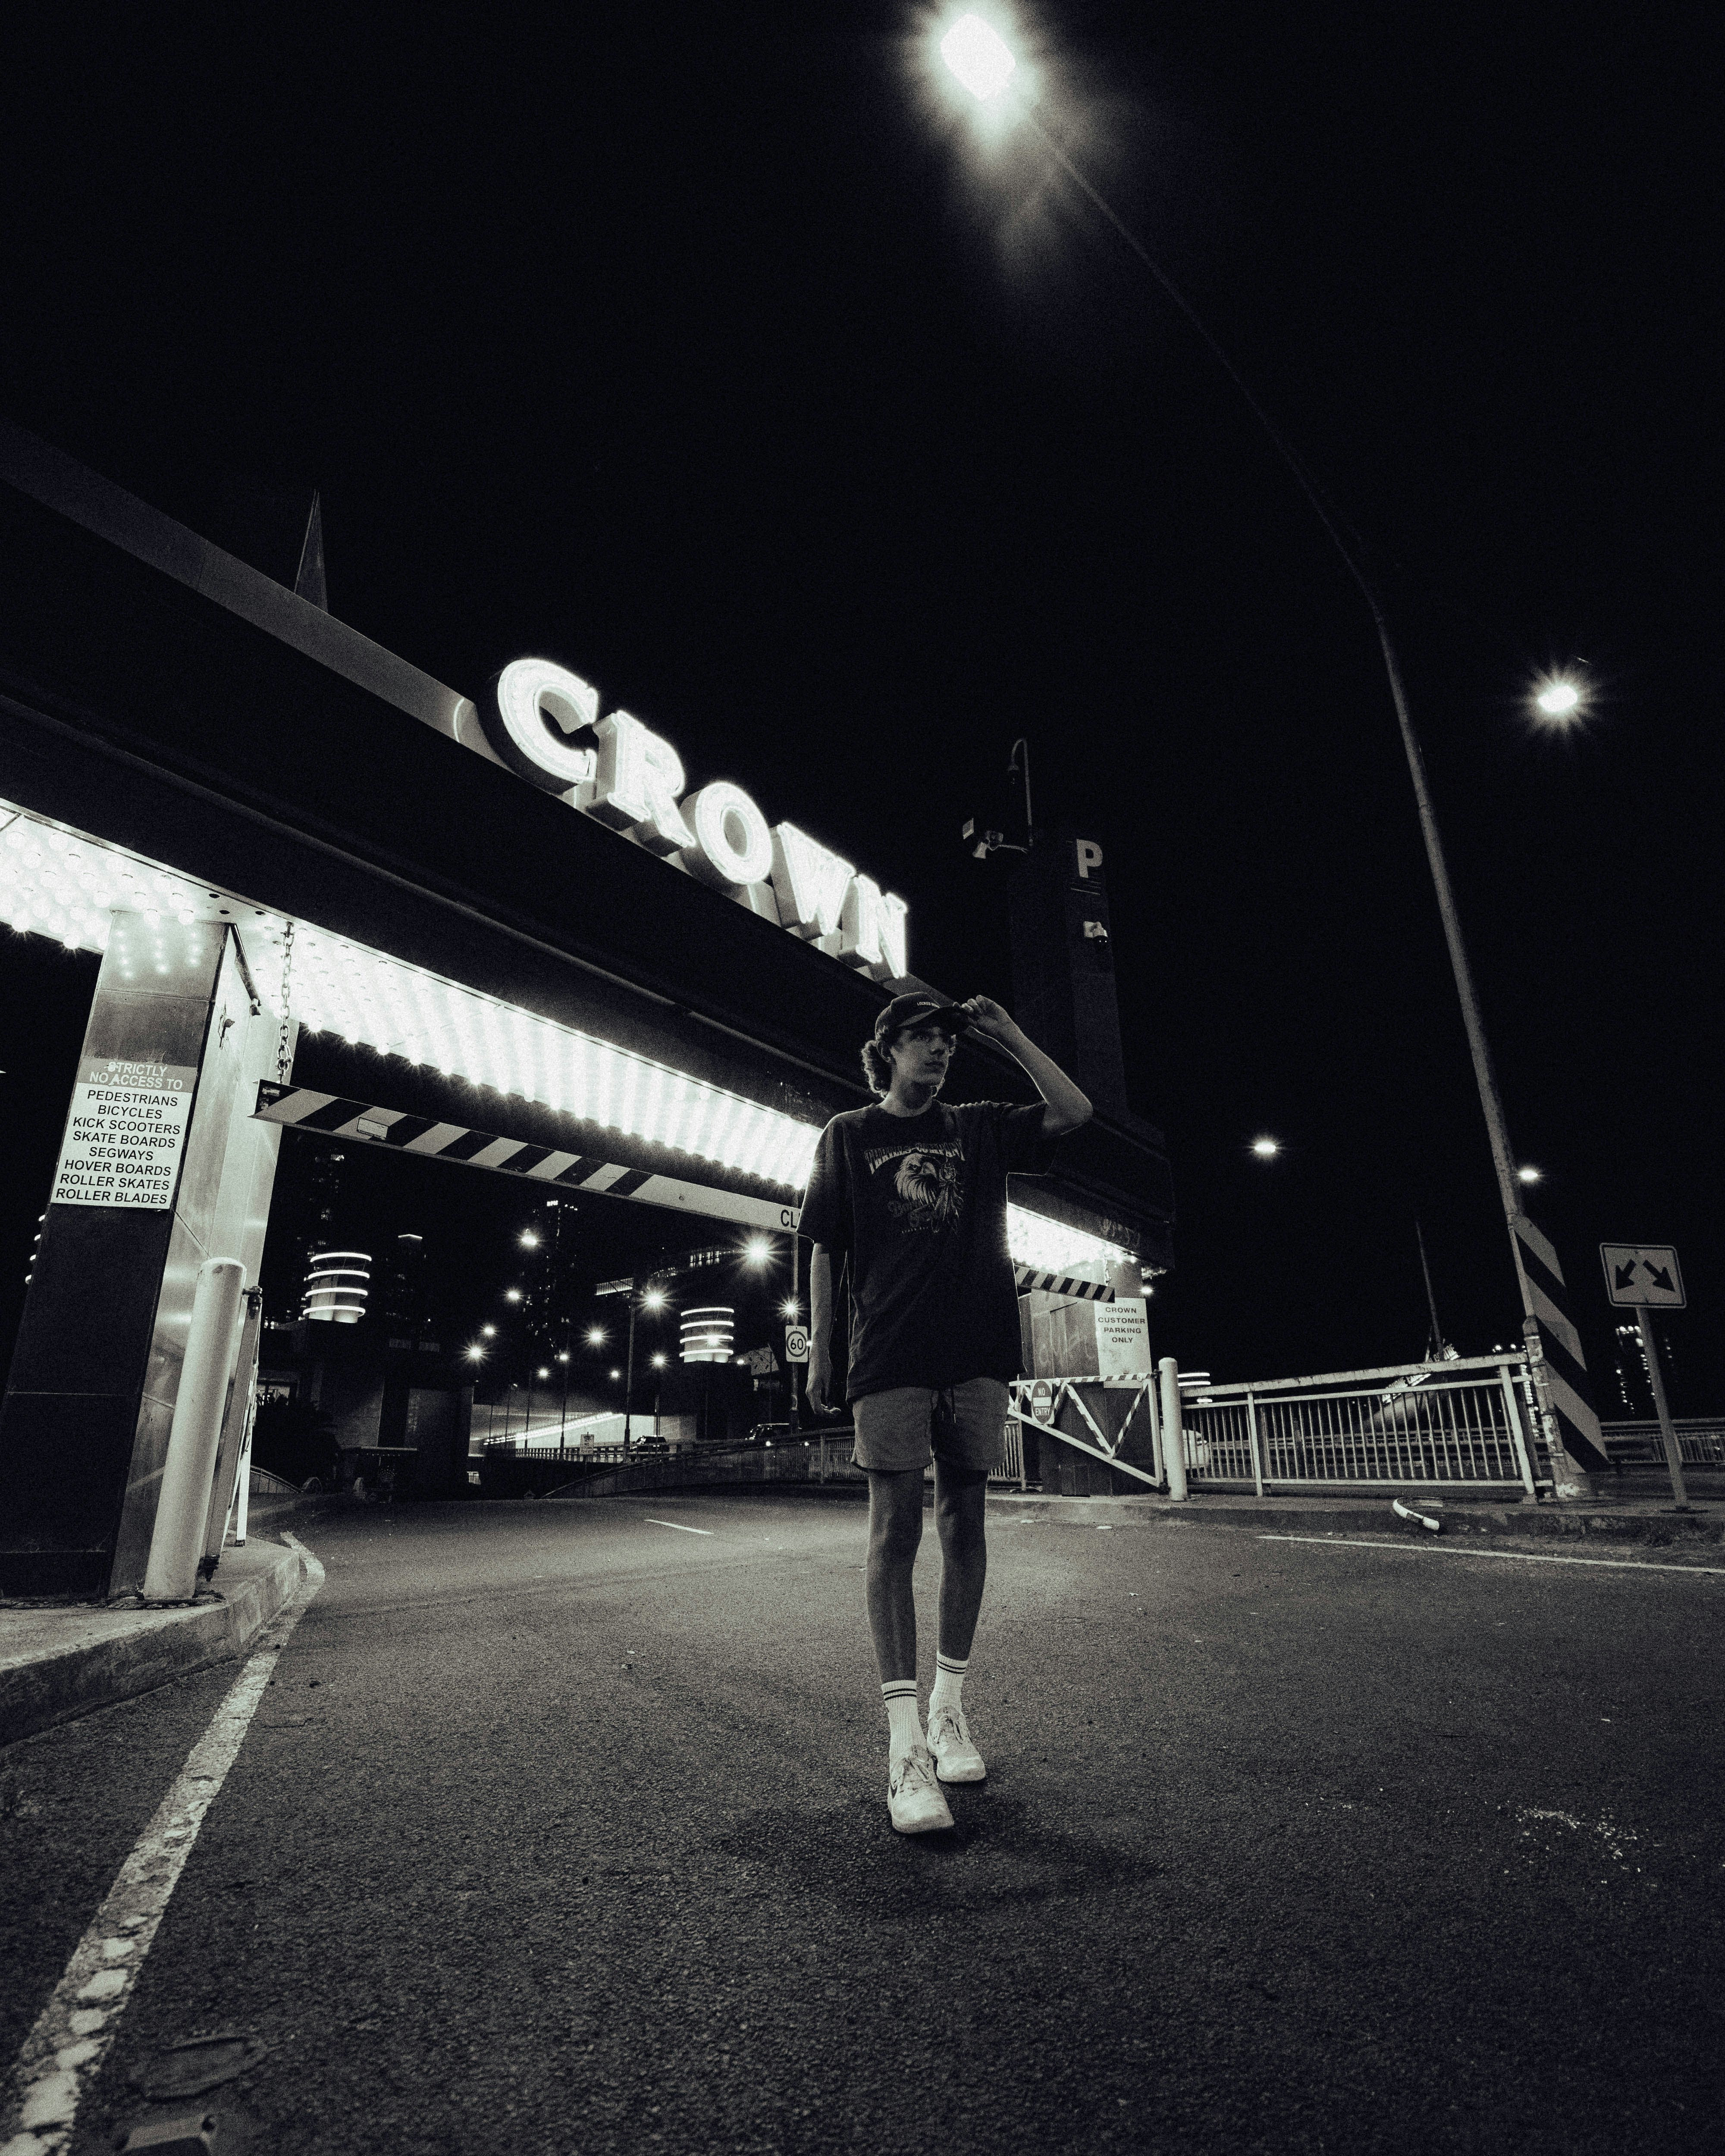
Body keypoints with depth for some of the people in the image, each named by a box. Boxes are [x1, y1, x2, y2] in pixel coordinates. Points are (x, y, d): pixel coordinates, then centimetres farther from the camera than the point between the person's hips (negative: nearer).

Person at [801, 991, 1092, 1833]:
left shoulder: (980, 1127, 15)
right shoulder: (849, 1135, 10)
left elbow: (1073, 1112, 4)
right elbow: (823, 1250, 7)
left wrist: (1010, 1035, 3)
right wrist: (820, 1351, 2)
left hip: (977, 1352, 3)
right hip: (889, 1356, -2)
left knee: (964, 1521, 7)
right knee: (894, 1529, -6)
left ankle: (949, 1709, 21)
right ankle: (906, 1743, -3)